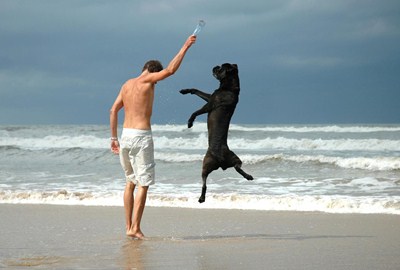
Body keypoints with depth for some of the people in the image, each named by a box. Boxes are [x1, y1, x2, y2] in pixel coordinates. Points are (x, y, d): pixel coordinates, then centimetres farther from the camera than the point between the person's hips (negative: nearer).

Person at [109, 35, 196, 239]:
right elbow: (170, 70, -15)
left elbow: (113, 111, 14)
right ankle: (135, 228, -10)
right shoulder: (146, 80, -5)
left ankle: (128, 226, 15)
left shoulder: (127, 84, 15)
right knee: (143, 184, -3)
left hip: (126, 135, 8)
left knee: (131, 182, 16)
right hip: (141, 136, -7)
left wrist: (114, 138, 18)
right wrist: (185, 47, -5)